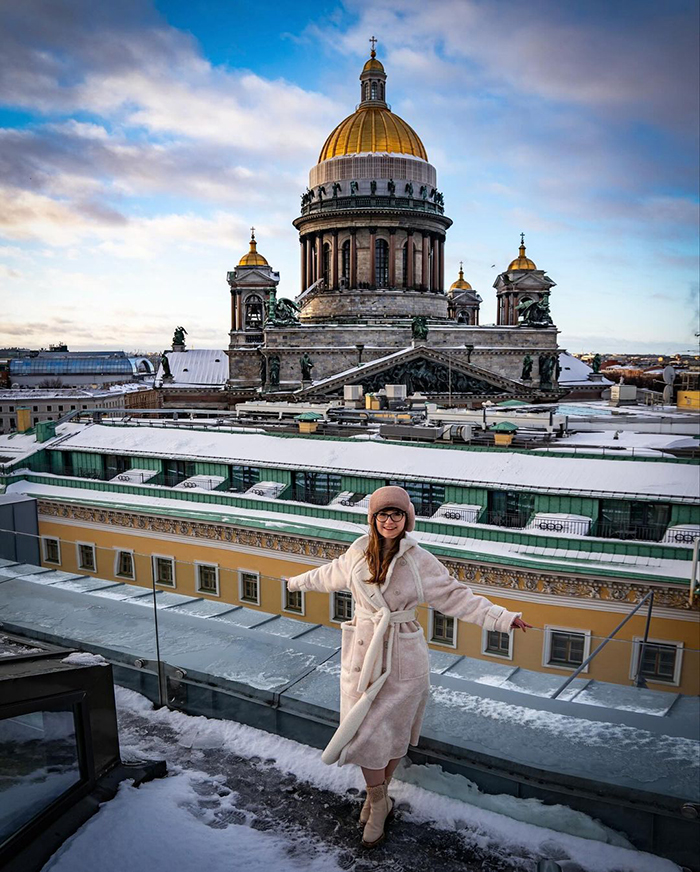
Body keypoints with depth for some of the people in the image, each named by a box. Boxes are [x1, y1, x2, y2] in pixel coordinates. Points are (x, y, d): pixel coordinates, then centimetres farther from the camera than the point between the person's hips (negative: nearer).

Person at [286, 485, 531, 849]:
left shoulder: (421, 561, -9)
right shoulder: (358, 553, -2)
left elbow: (457, 597, -6)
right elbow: (329, 575, 19)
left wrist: (502, 618, -14)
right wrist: (298, 581, 35)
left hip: (402, 658, -2)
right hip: (363, 655, 2)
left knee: (393, 731, 10)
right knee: (366, 733, 4)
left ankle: (377, 796, 35)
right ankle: (379, 802, 28)